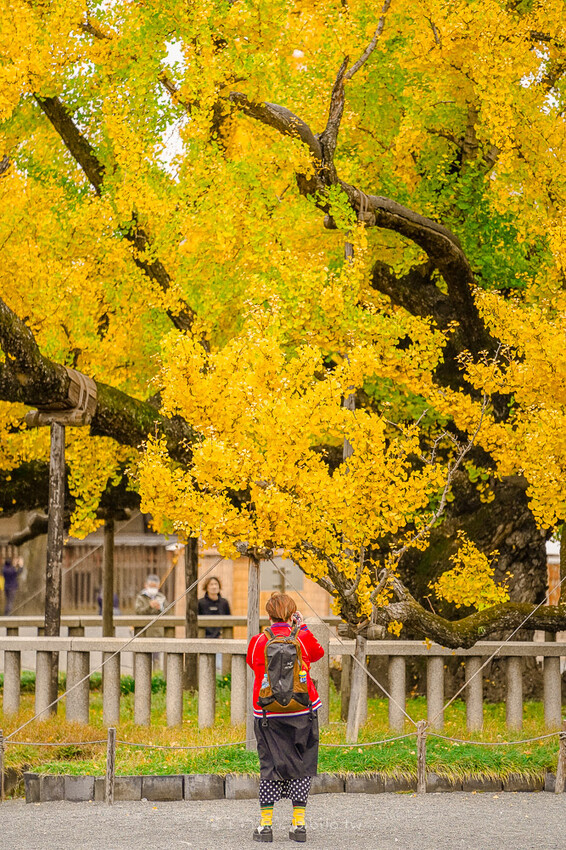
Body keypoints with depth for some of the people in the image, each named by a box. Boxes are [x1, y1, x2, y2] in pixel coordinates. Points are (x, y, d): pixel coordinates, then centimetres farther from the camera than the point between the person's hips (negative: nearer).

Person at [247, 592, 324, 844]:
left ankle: (265, 825, 1)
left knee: (270, 766, 5)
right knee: (301, 767, 6)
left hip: (267, 716, 1)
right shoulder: (303, 638, -4)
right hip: (302, 713, -1)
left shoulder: (258, 641, -3)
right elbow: (318, 653, 17)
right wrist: (301, 627, 20)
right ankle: (298, 824, 3)